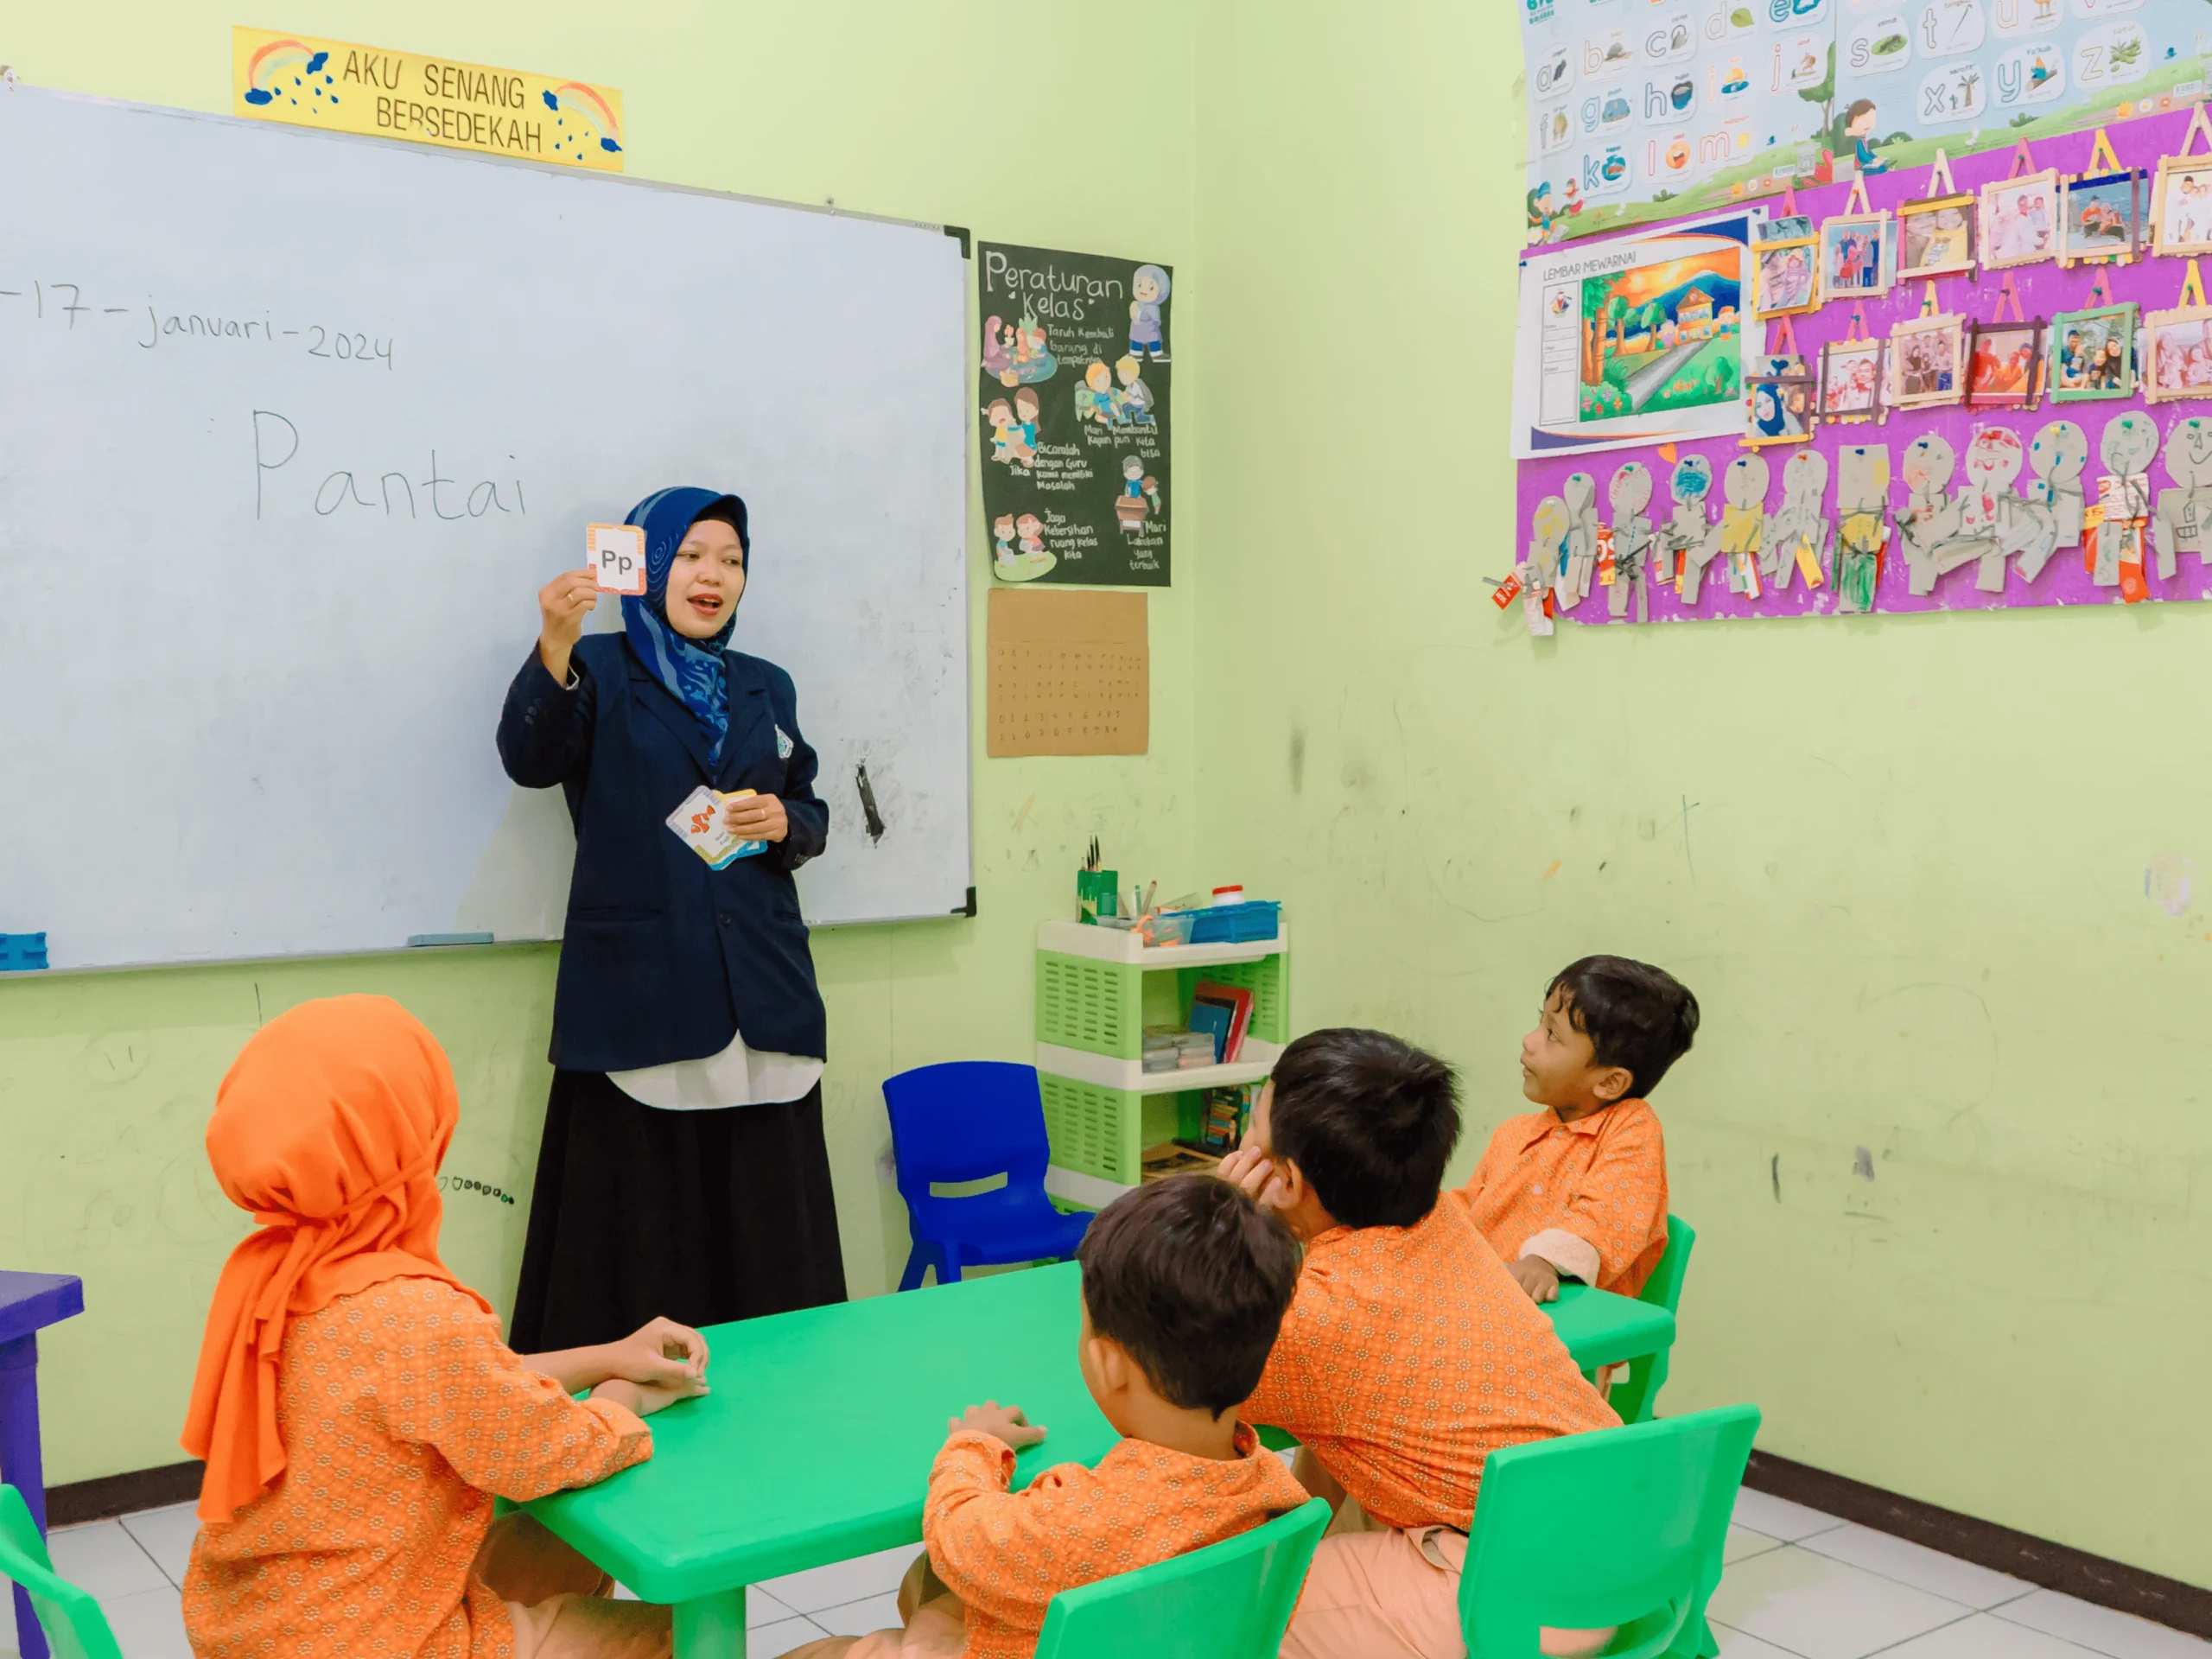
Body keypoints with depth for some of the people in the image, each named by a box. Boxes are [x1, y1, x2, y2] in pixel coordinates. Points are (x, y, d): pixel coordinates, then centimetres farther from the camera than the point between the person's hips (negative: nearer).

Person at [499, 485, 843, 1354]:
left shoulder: (766, 687, 19)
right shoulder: (601, 672, 5)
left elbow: (810, 811, 24)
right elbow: (530, 759, -14)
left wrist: (784, 823, 0)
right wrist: (554, 649, -30)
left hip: (759, 989, 4)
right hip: (637, 990, -4)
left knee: (763, 1220, 4)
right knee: (636, 1226, -5)